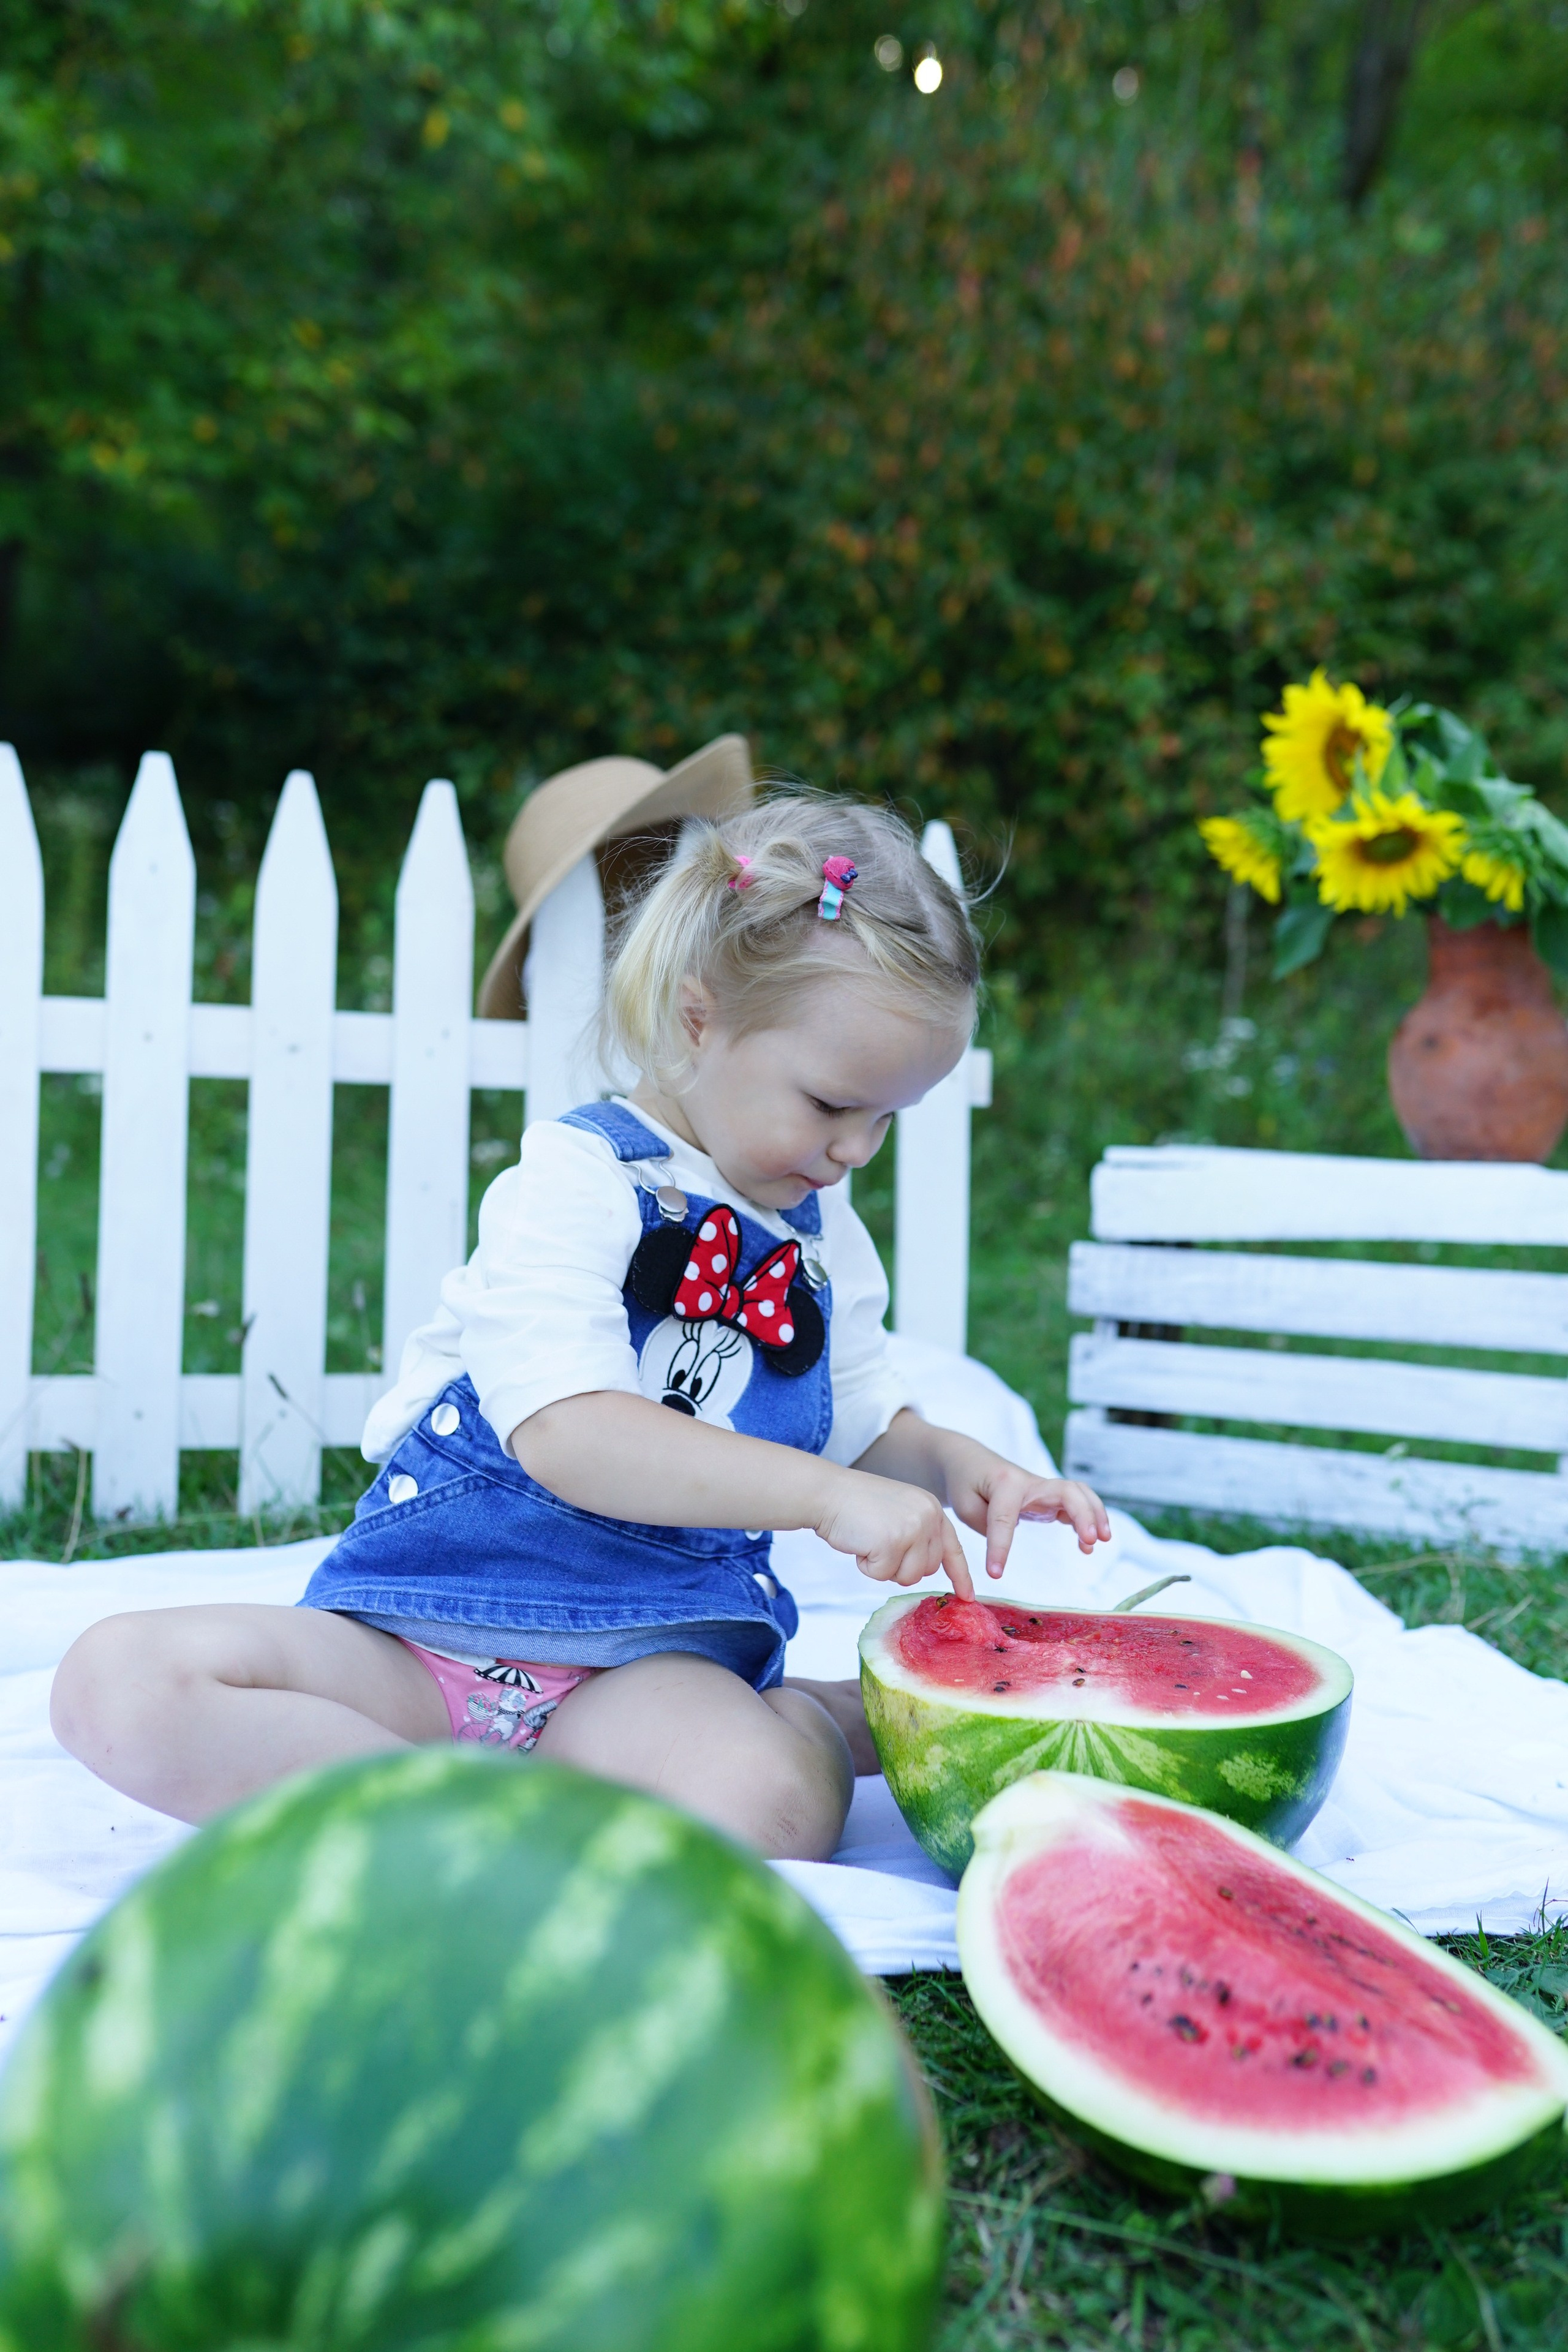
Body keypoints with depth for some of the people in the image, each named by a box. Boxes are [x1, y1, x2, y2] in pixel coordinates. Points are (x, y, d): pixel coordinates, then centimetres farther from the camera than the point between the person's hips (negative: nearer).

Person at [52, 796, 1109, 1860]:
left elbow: (865, 1419, 25)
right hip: (433, 1616, -2)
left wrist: (954, 1464, 1)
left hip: (656, 1652, 3)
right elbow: (566, 1434, -24)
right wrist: (830, 1495, -29)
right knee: (121, 1679, -27)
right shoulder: (578, 1178, -10)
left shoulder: (827, 1234, 12)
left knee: (775, 1805, -35)